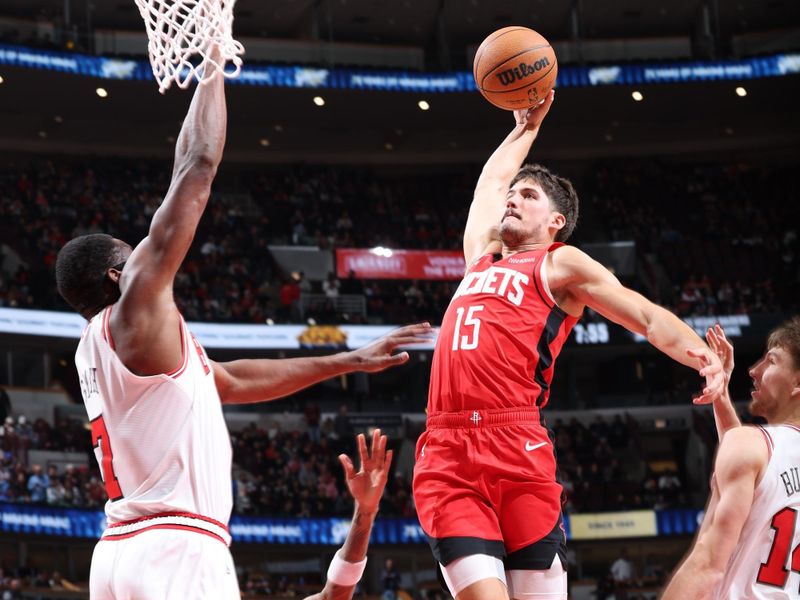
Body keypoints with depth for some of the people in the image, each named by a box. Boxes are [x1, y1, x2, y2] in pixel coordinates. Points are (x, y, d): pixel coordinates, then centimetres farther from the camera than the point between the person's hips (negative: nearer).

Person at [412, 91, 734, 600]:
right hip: (446, 455, 4)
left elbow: (649, 317, 2)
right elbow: (492, 179, 42)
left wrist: (704, 358, -15)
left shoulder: (560, 264, 11)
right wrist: (527, 127, 51)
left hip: (519, 452, -4)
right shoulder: (481, 257, 26)